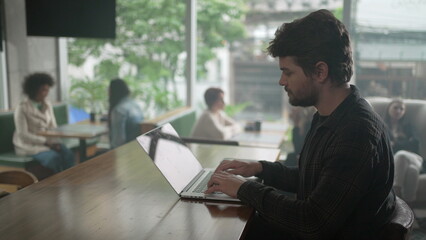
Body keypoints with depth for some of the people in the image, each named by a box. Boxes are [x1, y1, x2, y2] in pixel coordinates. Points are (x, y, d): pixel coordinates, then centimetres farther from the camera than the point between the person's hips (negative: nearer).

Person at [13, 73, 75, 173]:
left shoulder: (47, 105, 6)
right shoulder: (22, 108, -13)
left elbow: (53, 126, 10)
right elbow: (22, 134, -17)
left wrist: (54, 140, -11)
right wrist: (45, 141, -22)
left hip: (47, 141, 5)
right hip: (28, 145, -5)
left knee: (68, 154, -24)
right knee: (54, 157, -32)